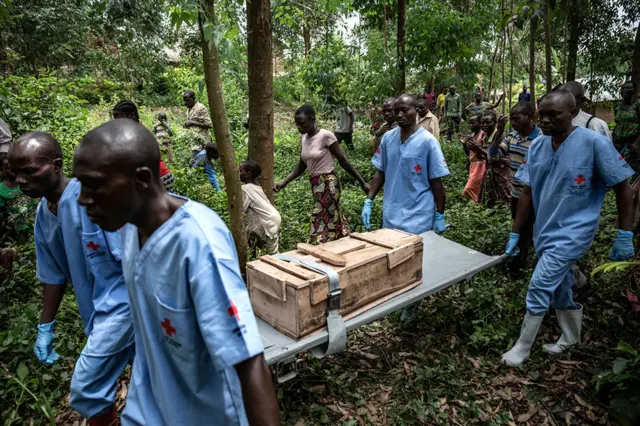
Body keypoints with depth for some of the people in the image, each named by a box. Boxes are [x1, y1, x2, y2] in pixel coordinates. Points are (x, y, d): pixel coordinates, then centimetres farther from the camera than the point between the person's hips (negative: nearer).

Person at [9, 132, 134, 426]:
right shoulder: (43, 215, 5)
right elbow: (54, 275, 13)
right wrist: (45, 327, 15)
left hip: (122, 302, -8)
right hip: (98, 307, 8)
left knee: (85, 389, -5)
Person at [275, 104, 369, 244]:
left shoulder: (325, 135, -15)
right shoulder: (303, 138, 6)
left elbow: (343, 160, -10)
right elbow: (301, 165, 14)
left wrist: (362, 182, -6)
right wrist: (284, 182, 3)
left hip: (328, 185, -8)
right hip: (315, 185, 8)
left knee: (320, 227, -5)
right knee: (334, 223, 16)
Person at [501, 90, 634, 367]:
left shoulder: (594, 143, -16)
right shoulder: (537, 146, 0)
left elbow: (623, 187, -9)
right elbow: (527, 192, 5)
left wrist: (625, 235, -10)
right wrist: (515, 233, 6)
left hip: (572, 232, -6)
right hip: (545, 231, 6)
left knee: (539, 287, -9)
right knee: (559, 288, 19)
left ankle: (523, 347, 10)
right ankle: (571, 337, 42)